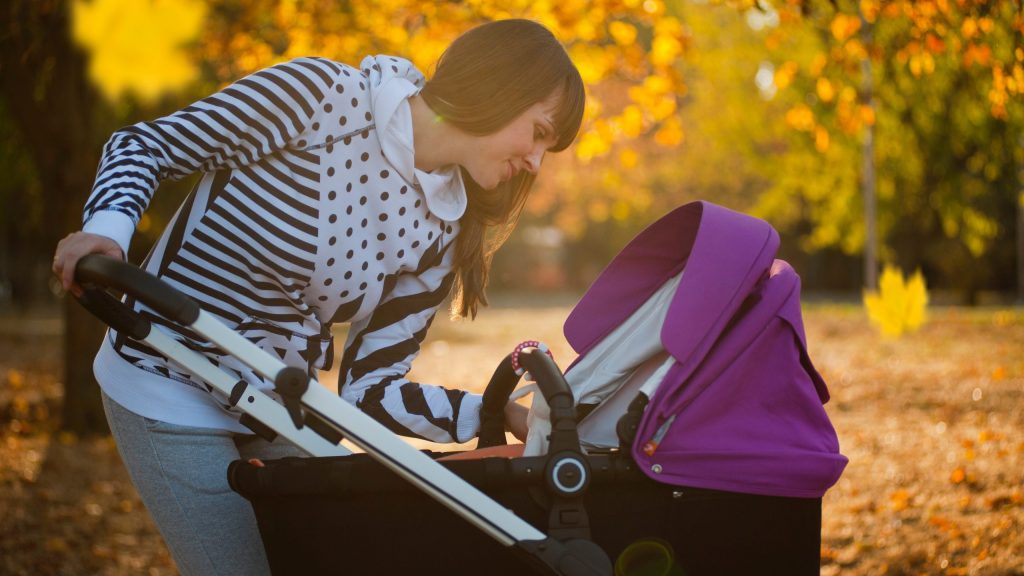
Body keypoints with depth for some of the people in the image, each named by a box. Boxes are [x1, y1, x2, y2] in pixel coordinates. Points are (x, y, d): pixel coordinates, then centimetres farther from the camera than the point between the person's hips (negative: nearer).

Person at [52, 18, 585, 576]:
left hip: (279, 405, 6)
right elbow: (145, 145, -15)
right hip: (169, 391, -6)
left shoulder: (439, 231, -4)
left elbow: (368, 387, -5)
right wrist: (107, 227, -34)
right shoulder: (321, 94, -19)